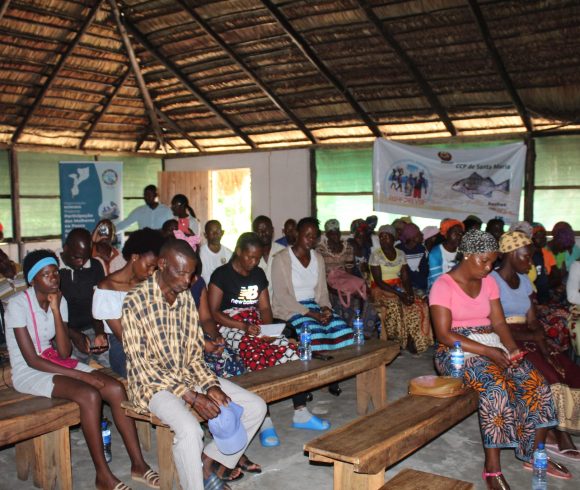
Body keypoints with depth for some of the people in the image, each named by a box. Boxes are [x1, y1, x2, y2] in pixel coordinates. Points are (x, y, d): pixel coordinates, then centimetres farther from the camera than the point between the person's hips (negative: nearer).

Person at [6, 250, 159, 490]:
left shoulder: (59, 300, 1)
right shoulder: (18, 304, -17)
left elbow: (64, 353, -7)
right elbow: (32, 360, -20)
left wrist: (56, 311, -16)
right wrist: (81, 375, -21)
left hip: (53, 362, 6)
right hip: (28, 372, -6)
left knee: (116, 388, -15)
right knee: (89, 395, -30)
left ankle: (138, 464, -7)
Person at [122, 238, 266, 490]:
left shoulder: (186, 297, 2)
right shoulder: (135, 301, -17)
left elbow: (194, 352, 7)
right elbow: (141, 363, -20)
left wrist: (211, 386, -11)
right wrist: (191, 396, -24)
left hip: (188, 375, 7)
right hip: (153, 383, -7)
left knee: (256, 407, -2)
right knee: (190, 429, -35)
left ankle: (206, 462, 8)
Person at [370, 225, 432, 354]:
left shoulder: (401, 254, 7)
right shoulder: (375, 255, -7)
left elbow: (405, 278, 2)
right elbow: (378, 281, -13)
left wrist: (410, 292, -19)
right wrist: (398, 294, -21)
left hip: (399, 288, 4)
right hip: (382, 290, -4)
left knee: (418, 305, -20)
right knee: (393, 306, -33)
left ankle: (412, 340, -11)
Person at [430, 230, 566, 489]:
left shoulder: (489, 283, 10)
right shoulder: (443, 286, -10)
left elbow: (499, 323, 7)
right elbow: (444, 335, -17)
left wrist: (512, 348, -13)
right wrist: (486, 351, -23)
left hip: (493, 347, 7)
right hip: (457, 351, -6)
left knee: (536, 384, -14)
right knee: (496, 386, -33)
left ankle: (534, 455, -1)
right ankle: (492, 467, -26)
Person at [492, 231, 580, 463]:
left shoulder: (524, 281, 16)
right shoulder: (492, 281, -7)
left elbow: (532, 321, 9)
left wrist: (543, 345, -9)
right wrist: (533, 336, -18)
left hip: (527, 341, 7)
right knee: (547, 376, -26)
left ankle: (555, 432, -11)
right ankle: (557, 435, -9)